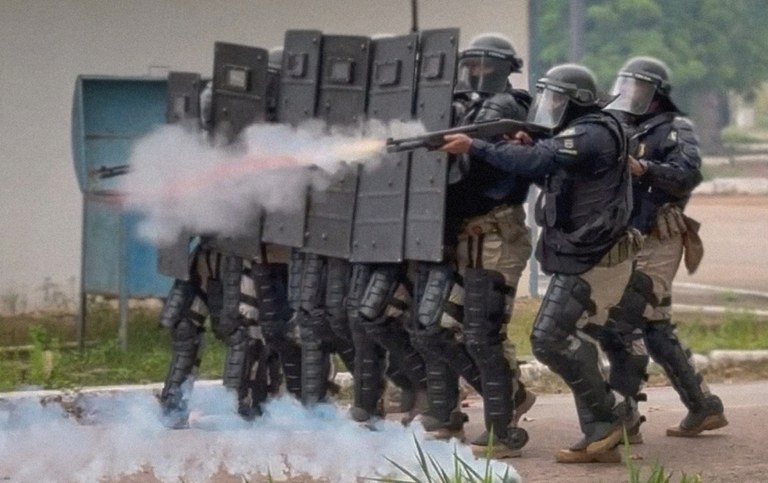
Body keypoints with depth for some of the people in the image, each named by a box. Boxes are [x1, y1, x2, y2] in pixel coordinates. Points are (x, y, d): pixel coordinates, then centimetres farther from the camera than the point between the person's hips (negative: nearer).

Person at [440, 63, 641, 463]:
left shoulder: (591, 135, -18)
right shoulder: (580, 133, 15)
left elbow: (536, 163, -29)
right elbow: (555, 178, 20)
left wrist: (473, 146, -26)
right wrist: (530, 149, 1)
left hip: (591, 261, -11)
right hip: (582, 257, 11)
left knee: (550, 339, -12)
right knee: (572, 340, 10)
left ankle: (610, 415, -3)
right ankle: (599, 438, 12)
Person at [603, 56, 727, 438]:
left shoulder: (674, 129, -3)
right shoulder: (624, 133, 20)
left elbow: (689, 173, -20)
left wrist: (645, 169, -33)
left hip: (656, 244, -8)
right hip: (629, 244, 8)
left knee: (624, 325, -14)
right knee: (656, 331, 10)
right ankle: (704, 408, 17)